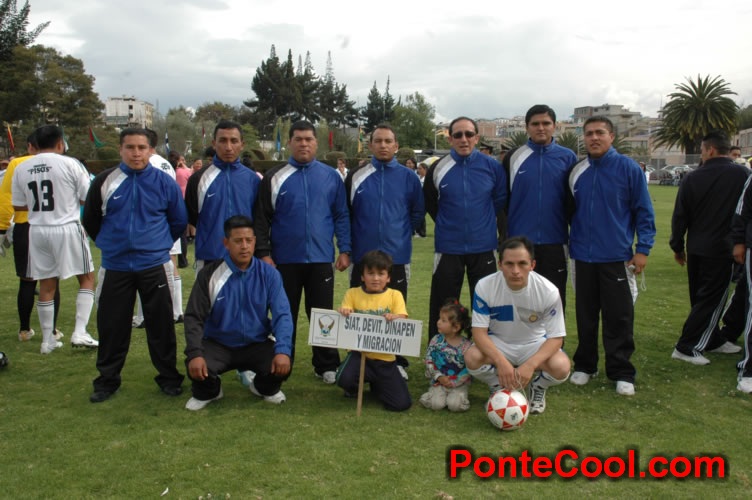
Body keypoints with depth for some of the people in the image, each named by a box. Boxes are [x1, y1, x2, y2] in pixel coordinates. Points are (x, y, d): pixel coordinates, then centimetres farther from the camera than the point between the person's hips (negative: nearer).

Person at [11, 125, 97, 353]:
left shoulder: (21, 169, 4)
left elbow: (18, 205, 10)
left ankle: (47, 340, 20)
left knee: (46, 285, 12)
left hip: (37, 230, 4)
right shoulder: (70, 164, -9)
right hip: (67, 229, -4)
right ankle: (80, 332, -1)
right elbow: (88, 198, -6)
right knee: (87, 278, 9)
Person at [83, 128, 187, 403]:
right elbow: (90, 220, 12)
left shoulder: (164, 182, -3)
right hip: (114, 268, 1)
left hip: (155, 266, -1)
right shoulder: (105, 181, -1)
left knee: (161, 324, 5)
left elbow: (179, 220, 8)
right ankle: (107, 379, 24)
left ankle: (169, 377, 20)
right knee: (111, 325, 9)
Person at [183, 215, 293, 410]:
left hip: (258, 344, 0)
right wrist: (195, 353, -23)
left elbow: (282, 314, -12)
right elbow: (194, 317, -7)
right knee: (196, 367, -29)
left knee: (281, 367, -27)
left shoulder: (268, 274, -8)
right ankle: (207, 392, 11)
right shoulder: (209, 274, -8)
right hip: (218, 344, 0)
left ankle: (265, 388, 13)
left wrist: (283, 350, -28)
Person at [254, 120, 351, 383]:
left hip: (321, 259, 0)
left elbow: (341, 216, 6)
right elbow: (262, 219, 1)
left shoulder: (331, 176, 5)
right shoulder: (275, 177, 2)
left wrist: (345, 250, 0)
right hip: (284, 260, 0)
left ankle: (326, 366, 21)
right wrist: (264, 253, -5)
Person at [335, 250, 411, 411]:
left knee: (401, 404, -7)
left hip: (385, 358, 1)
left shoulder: (395, 295, 3)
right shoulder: (352, 293, 2)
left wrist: (395, 318, -32)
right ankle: (353, 387, 9)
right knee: (344, 379, -33)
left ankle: (376, 384, 27)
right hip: (360, 353, -1)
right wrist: (343, 313, -26)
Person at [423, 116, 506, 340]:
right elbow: (429, 203, 11)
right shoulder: (438, 168, -3)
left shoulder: (492, 166, -3)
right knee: (443, 308, 7)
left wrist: (483, 221, 11)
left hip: (483, 246, 1)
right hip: (448, 247, 0)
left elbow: (501, 200, 11)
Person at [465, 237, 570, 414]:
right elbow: (479, 332, -21)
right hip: (497, 343, 0)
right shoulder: (484, 286, -23)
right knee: (472, 358, -31)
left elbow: (556, 337, -19)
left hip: (534, 344, 0)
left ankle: (538, 389, 8)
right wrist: (501, 362, -38)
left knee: (561, 367, -31)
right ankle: (497, 388, 4)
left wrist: (530, 365, -36)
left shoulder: (548, 291, -23)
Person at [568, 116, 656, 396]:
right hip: (583, 257, 3)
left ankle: (621, 373, 15)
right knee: (585, 316, 12)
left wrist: (643, 248, -7)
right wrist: (571, 243, 9)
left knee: (619, 318, 3)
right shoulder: (577, 172, 5)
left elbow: (644, 211, -3)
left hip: (617, 257, -3)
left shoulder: (628, 168, -4)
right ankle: (585, 365, 25)